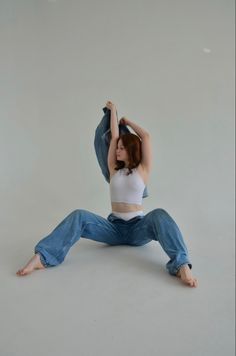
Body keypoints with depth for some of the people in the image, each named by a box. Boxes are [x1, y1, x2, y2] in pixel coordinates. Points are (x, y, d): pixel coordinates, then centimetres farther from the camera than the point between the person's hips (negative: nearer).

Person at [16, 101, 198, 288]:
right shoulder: (114, 169, 13)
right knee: (79, 215, -25)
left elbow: (146, 136, 2)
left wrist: (128, 121, 17)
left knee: (159, 214, -37)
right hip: (114, 227, 3)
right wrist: (113, 111, 19)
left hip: (138, 228, -2)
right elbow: (114, 137, 11)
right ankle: (42, 257, -40)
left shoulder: (143, 170, 5)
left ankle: (182, 266, -53)